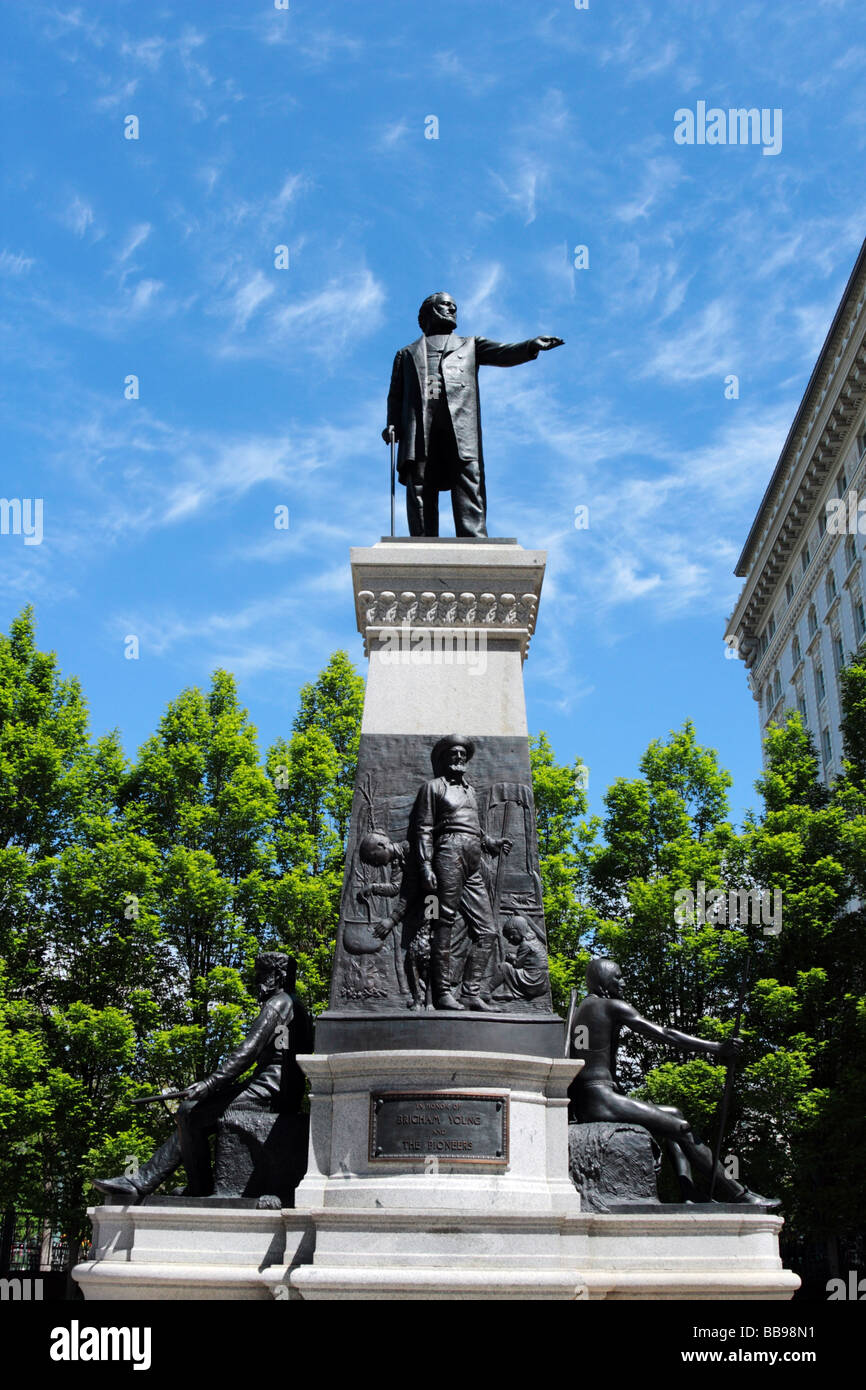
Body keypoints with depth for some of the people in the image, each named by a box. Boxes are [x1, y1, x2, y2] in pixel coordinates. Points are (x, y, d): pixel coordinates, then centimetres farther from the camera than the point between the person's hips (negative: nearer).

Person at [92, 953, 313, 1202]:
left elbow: (248, 1052, -18)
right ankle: (140, 1183, 5)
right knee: (192, 1116, 9)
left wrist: (210, 1084, -21)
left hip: (268, 1094, -11)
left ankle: (201, 1192, -5)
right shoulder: (295, 1007, 25)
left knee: (189, 1113, -13)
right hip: (281, 1094, 11)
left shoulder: (279, 1004, -8)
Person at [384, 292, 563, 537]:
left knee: (469, 490, -14)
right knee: (420, 493, -6)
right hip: (419, 432, 1)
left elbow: (502, 353, 12)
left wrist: (532, 346, -8)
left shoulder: (470, 346, 31)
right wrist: (392, 425, 0)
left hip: (461, 430, -1)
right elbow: (395, 395, 20)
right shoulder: (407, 354, 31)